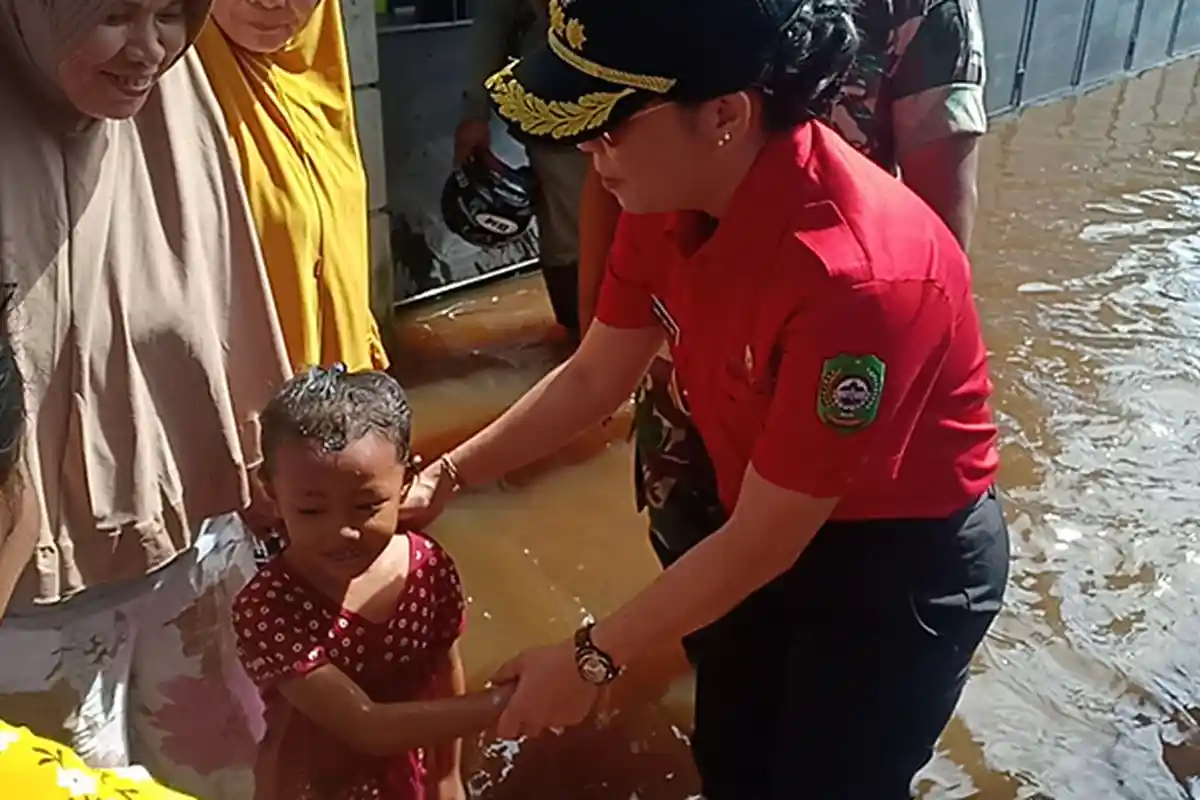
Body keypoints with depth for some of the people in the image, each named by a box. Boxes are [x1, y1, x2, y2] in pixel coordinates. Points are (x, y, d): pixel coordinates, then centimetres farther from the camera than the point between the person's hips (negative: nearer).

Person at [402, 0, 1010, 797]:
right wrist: (445, 477, -4)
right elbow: (592, 379, 0)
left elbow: (757, 547, -28)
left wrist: (591, 659, -18)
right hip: (773, 523, 7)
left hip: (905, 562, -6)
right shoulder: (672, 198, -15)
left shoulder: (858, 272, -37)